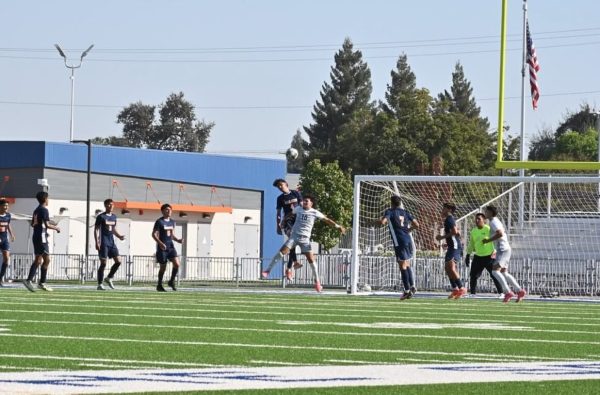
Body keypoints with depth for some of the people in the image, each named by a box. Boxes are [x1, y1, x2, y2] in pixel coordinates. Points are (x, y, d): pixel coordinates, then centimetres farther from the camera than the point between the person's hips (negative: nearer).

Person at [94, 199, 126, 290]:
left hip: (112, 242, 6)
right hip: (104, 243, -6)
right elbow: (96, 230, -7)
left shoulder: (114, 217, 14)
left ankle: (109, 278, 16)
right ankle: (100, 284, 0)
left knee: (118, 261, -2)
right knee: (103, 263, -7)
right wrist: (97, 242, -15)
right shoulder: (101, 217, -5)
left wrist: (119, 236, 4)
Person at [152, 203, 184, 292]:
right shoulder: (159, 222, -7)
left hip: (170, 246, 5)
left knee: (177, 264, -10)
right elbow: (154, 234, -11)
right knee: (163, 267, 0)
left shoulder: (172, 222, 13)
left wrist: (178, 240, 2)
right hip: (162, 247, -5)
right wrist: (160, 243, -25)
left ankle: (172, 281, 9)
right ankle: (159, 285, 17)